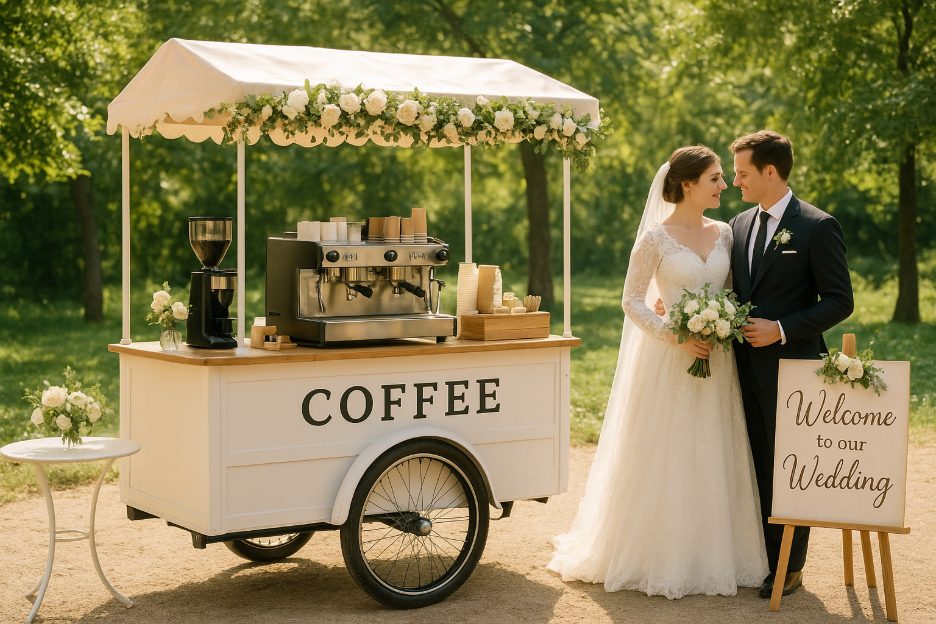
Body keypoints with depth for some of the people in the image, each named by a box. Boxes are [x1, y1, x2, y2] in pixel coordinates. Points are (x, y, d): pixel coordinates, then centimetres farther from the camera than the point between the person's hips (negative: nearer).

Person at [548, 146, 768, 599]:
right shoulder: (656, 238, -7)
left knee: (712, 459, 7)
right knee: (664, 458, 1)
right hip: (668, 363, -5)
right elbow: (632, 301, -6)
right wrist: (674, 336, -16)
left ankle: (711, 556, 17)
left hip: (716, 361, 5)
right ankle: (660, 558, 11)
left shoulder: (723, 233, 8)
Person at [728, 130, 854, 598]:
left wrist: (781, 329, -18)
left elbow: (839, 301, -10)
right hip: (746, 365, 6)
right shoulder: (739, 224, 11)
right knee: (754, 464, 10)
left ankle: (789, 566, 13)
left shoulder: (818, 227, -9)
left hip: (790, 364, -6)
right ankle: (755, 555, 19)